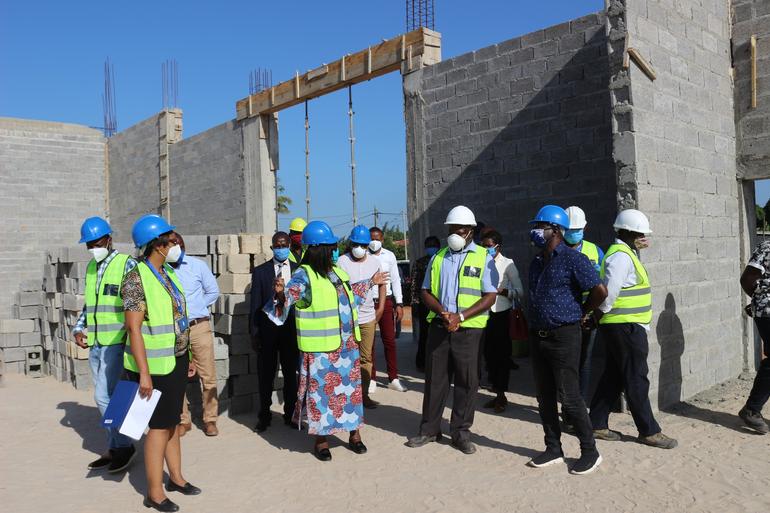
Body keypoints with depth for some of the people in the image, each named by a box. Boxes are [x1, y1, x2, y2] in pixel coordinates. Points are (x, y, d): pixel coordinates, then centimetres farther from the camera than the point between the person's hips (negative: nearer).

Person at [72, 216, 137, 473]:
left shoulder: (126, 264, -8)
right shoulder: (91, 267, 14)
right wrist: (78, 328, 8)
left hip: (116, 343, -7)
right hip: (94, 344, 7)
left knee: (105, 396, -9)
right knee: (107, 397, 12)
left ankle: (123, 446, 7)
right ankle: (114, 448, 22)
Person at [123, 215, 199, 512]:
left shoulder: (168, 274, 9)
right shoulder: (137, 279, -15)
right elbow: (134, 329, -19)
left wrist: (187, 357, 15)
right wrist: (144, 373, -21)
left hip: (176, 360, 8)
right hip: (154, 365, -8)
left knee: (173, 421, 16)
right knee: (159, 426, -1)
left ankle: (175, 477, 30)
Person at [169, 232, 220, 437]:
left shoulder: (197, 265, 1)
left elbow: (213, 291, 8)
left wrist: (196, 306, 5)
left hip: (199, 327, 0)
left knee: (208, 375, 3)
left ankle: (210, 418, 16)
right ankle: (183, 420, 21)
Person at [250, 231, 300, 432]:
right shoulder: (260, 271, 3)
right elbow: (256, 304, 2)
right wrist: (255, 333, -2)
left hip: (291, 328, 1)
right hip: (268, 329, -1)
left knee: (291, 374, 9)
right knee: (266, 375, 7)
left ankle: (289, 414, 23)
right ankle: (264, 416, 21)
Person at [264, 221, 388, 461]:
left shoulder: (337, 271, 11)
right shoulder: (303, 275, -14)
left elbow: (350, 293, 30)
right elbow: (285, 300, -25)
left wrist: (371, 282, 38)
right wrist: (280, 293, -47)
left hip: (347, 344, 8)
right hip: (320, 348, -7)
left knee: (350, 387, 15)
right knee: (321, 390, 3)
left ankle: (354, 434, 30)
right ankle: (321, 440, 20)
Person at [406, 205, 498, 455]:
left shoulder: (483, 258, 0)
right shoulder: (439, 257, 12)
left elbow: (489, 296, -5)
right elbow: (426, 291, 11)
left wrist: (460, 316, -16)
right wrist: (442, 312, -8)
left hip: (468, 329, -3)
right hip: (439, 326, 3)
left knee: (467, 381, 3)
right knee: (434, 378, 8)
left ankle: (461, 431, 17)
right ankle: (429, 429, 20)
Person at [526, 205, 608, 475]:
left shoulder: (572, 259, -11)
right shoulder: (536, 263, 14)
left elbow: (600, 291, -15)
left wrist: (580, 312, -3)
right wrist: (532, 324, 14)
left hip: (564, 336, -8)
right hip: (538, 337, 8)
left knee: (569, 396, -4)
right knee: (545, 397, 12)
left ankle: (590, 451, 11)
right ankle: (553, 449, 23)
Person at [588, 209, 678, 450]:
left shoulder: (625, 253, 16)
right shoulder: (621, 256, -18)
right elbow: (610, 291, -23)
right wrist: (601, 313, -11)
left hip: (625, 327, 10)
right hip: (625, 327, -10)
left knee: (613, 376, 14)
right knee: (636, 380, -1)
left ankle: (597, 424, 20)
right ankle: (648, 431, 10)